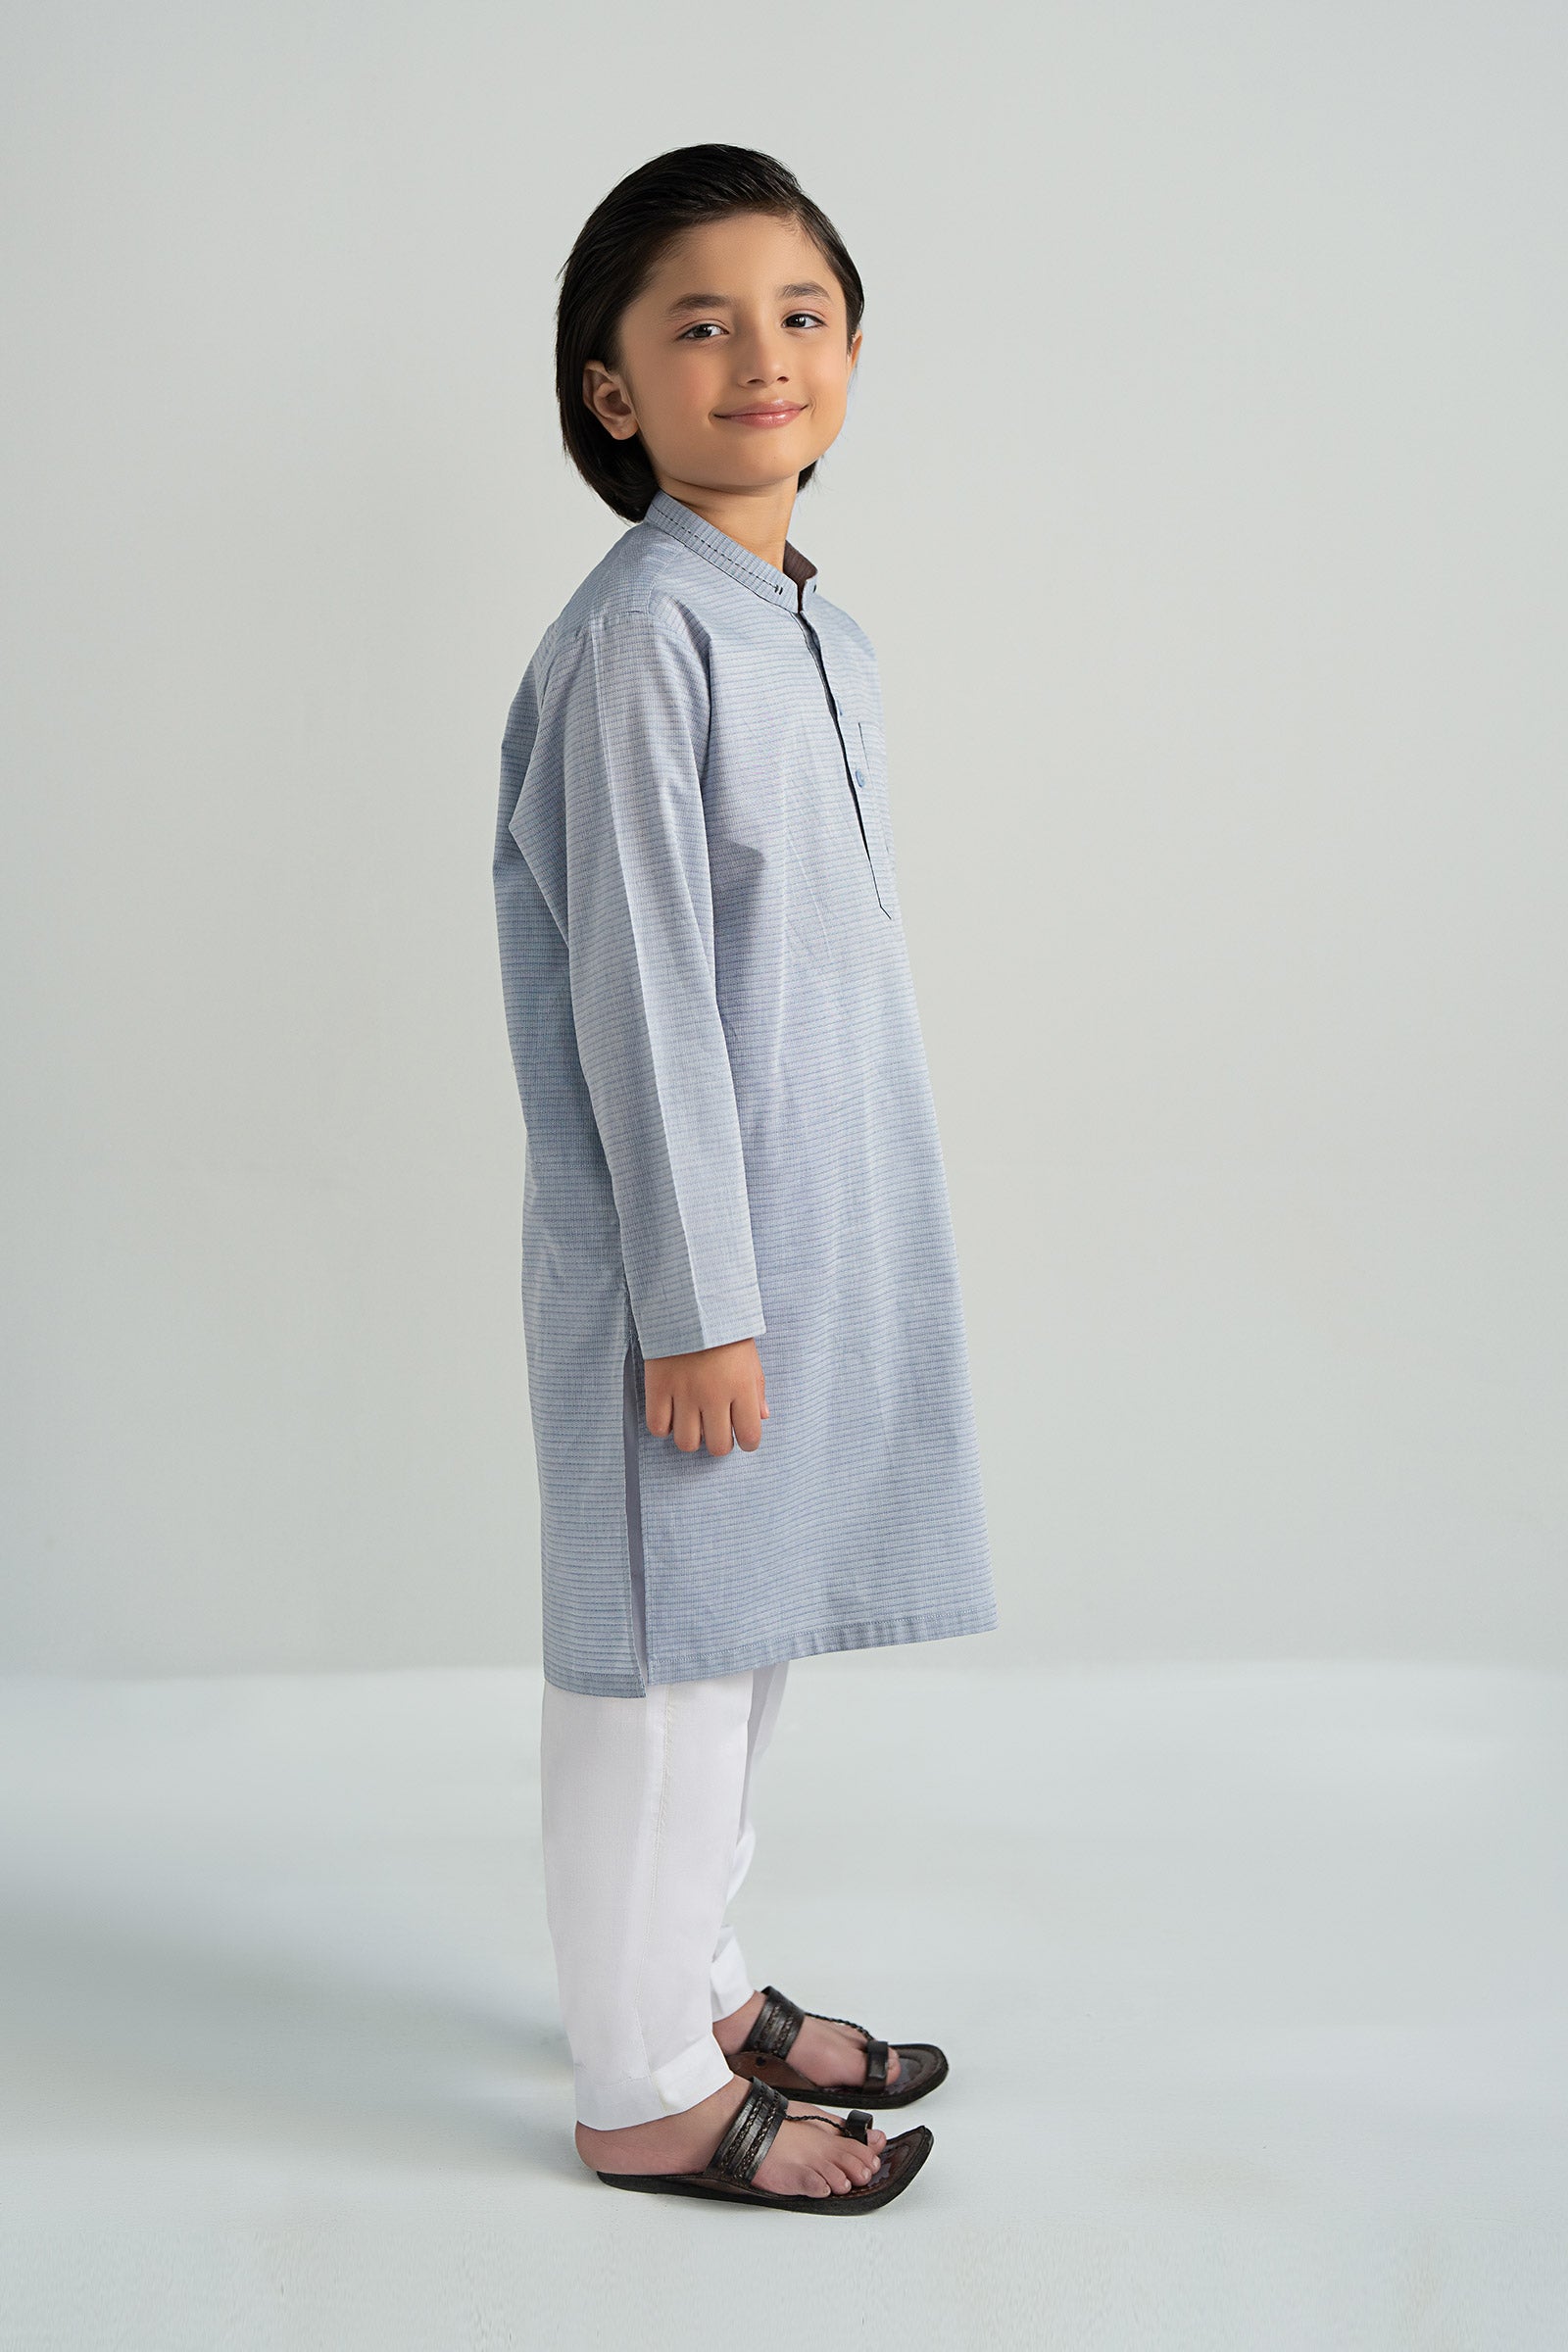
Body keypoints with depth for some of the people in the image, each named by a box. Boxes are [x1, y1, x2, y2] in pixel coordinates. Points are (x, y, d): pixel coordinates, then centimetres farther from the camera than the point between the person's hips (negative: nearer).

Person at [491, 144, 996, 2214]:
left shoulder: (824, 637, 12)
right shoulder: (642, 632, -15)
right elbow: (638, 988, -18)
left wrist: (858, 1252, 17)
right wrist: (695, 1299, -18)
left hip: (822, 1227, 9)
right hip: (690, 1242, -9)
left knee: (755, 1629, 19)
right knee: (664, 1650, 3)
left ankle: (698, 1986, 36)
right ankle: (647, 2092, 18)